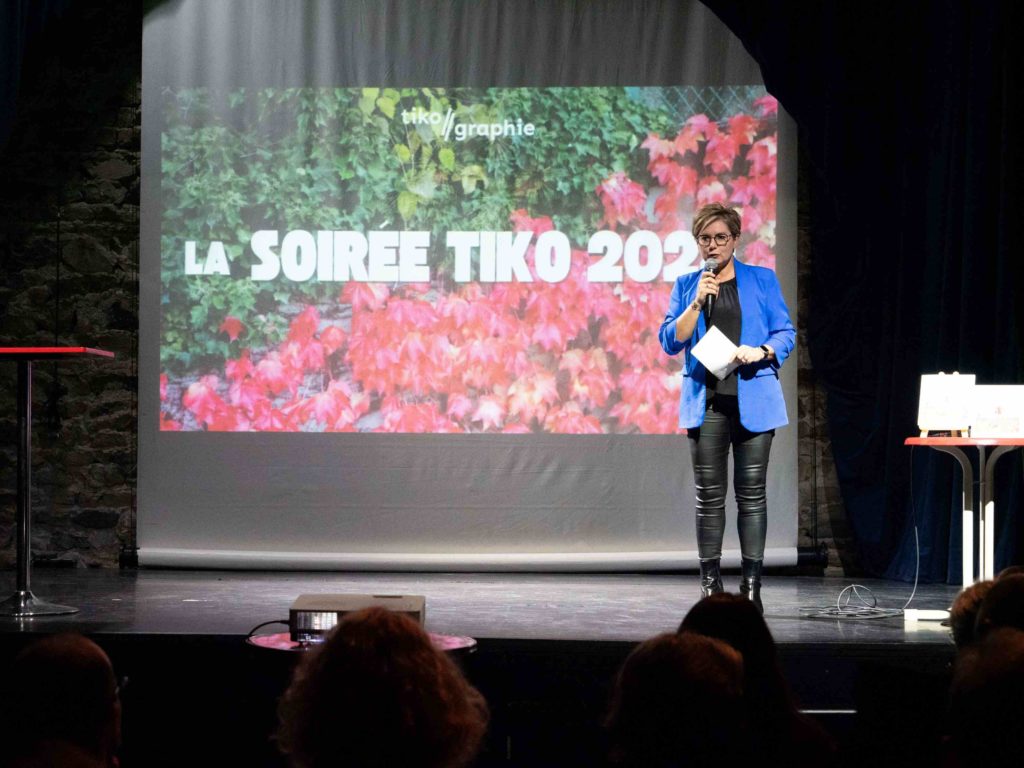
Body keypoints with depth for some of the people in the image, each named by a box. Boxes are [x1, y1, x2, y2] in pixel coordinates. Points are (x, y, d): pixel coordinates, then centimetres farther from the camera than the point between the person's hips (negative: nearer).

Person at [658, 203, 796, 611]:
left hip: (752, 399, -1)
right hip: (706, 401, 1)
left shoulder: (762, 280, 8)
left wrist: (761, 352, -14)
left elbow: (786, 333, 6)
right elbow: (671, 341, 3)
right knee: (709, 495, 1)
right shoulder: (686, 285, 11)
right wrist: (697, 302, -9)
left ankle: (752, 586, 1)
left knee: (751, 493, -2)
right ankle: (710, 585, 6)